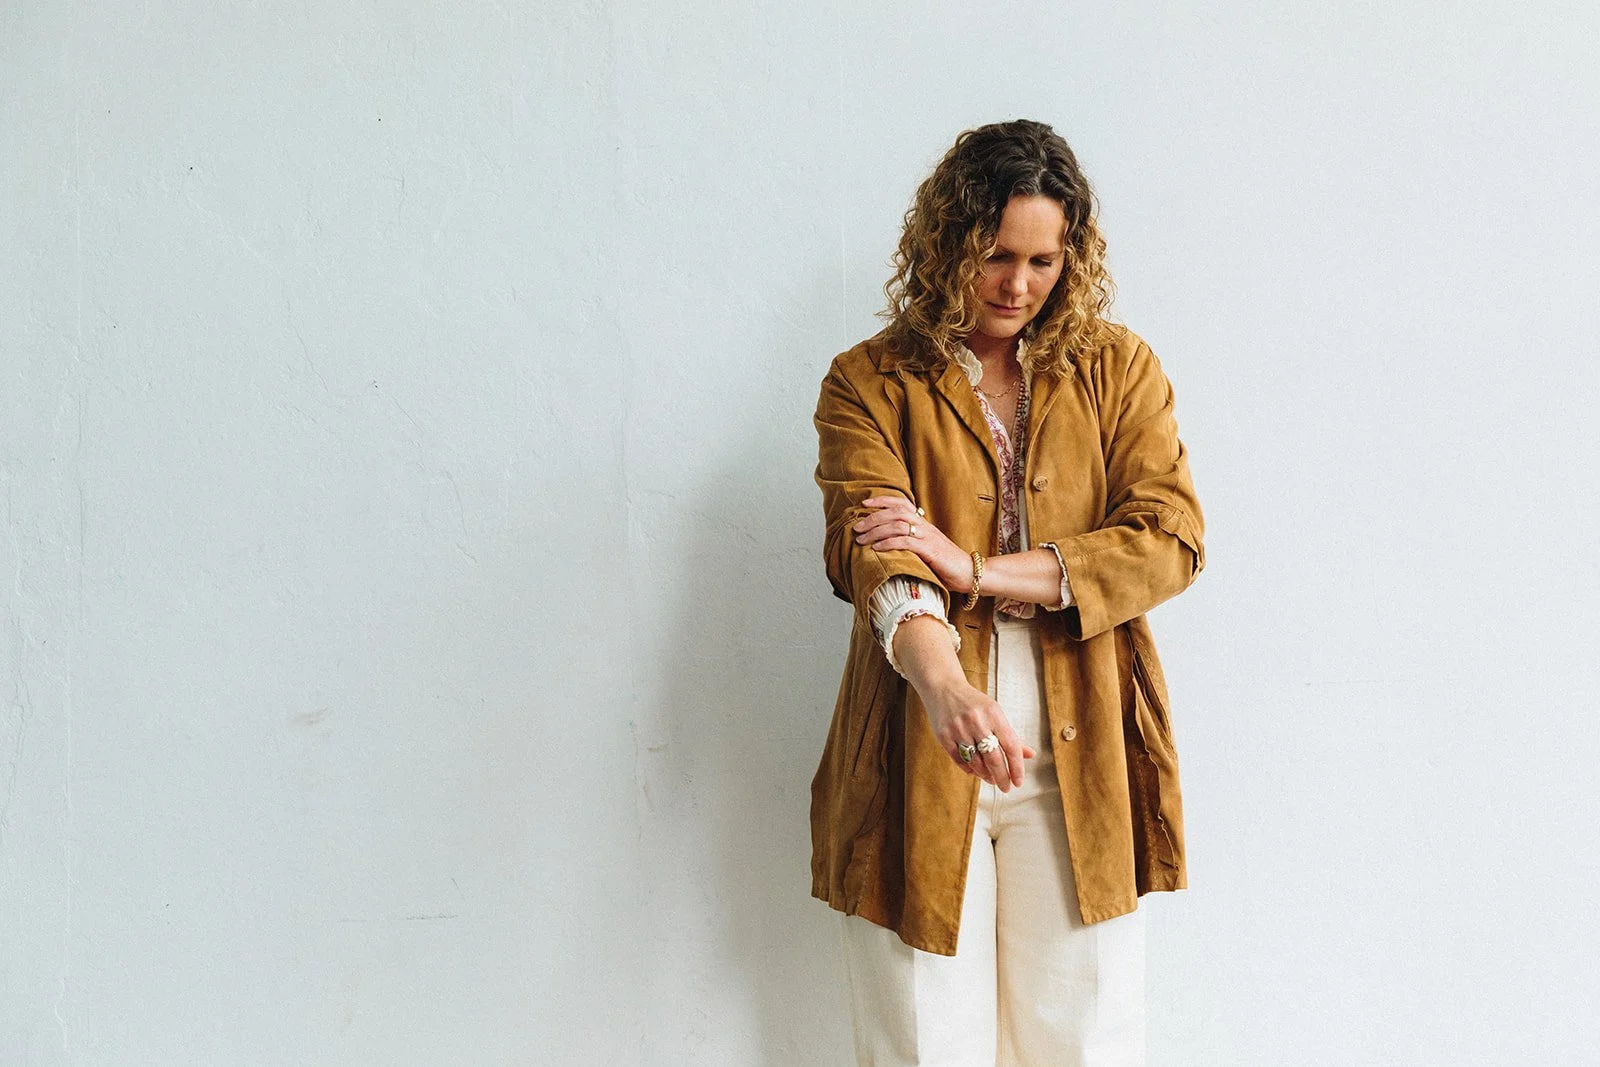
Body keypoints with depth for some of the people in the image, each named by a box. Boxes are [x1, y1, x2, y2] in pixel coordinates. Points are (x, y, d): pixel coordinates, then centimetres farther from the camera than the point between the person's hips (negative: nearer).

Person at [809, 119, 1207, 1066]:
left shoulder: (1118, 368, 7)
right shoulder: (870, 382, 2)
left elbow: (1171, 540, -5)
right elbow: (872, 551, -15)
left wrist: (976, 570, -16)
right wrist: (945, 684, -36)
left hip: (1080, 765, 1)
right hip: (921, 766, -1)